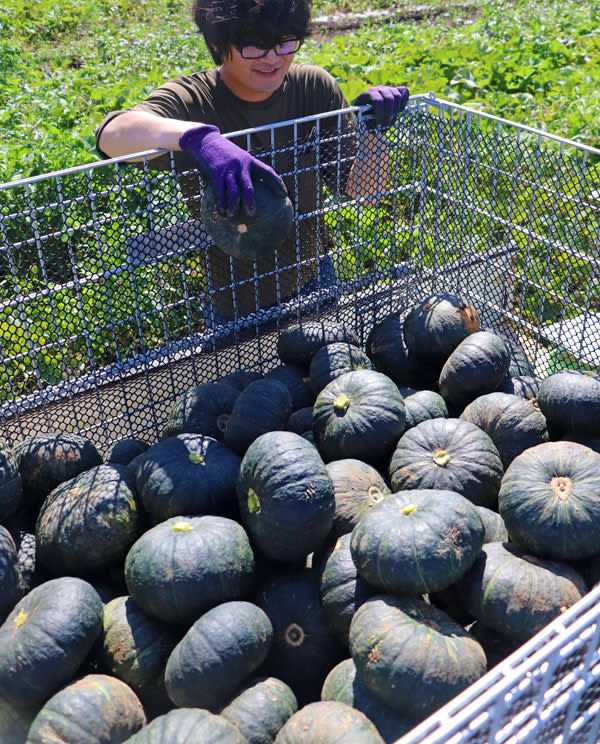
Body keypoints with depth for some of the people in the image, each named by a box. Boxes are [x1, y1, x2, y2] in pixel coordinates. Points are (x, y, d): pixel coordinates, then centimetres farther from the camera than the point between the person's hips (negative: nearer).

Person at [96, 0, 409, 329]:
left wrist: (373, 127, -24)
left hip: (314, 283, 4)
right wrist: (198, 136, -57)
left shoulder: (315, 86, -9)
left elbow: (359, 189, -6)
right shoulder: (190, 100, -20)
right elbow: (110, 135, -41)